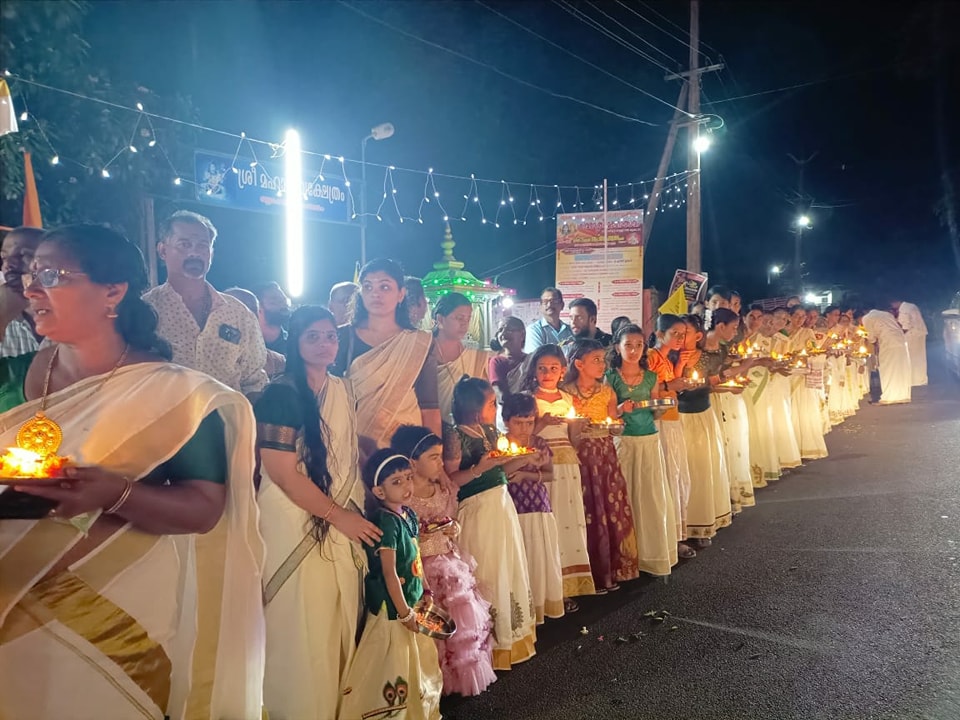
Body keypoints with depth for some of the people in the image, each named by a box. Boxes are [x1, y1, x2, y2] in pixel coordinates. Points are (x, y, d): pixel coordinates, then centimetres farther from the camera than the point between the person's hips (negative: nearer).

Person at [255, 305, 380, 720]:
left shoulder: (341, 390, 8)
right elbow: (282, 472, -18)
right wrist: (338, 515, -14)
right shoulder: (281, 394, -14)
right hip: (296, 525, -6)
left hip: (343, 524, 7)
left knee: (340, 623, 15)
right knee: (302, 628, 5)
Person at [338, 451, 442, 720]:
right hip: (392, 607, -9)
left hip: (412, 601, 9)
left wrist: (425, 591, 16)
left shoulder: (409, 515, 3)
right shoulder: (386, 521, -23)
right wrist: (404, 612, -20)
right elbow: (389, 572, -24)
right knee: (394, 668, 4)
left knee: (418, 663, 23)